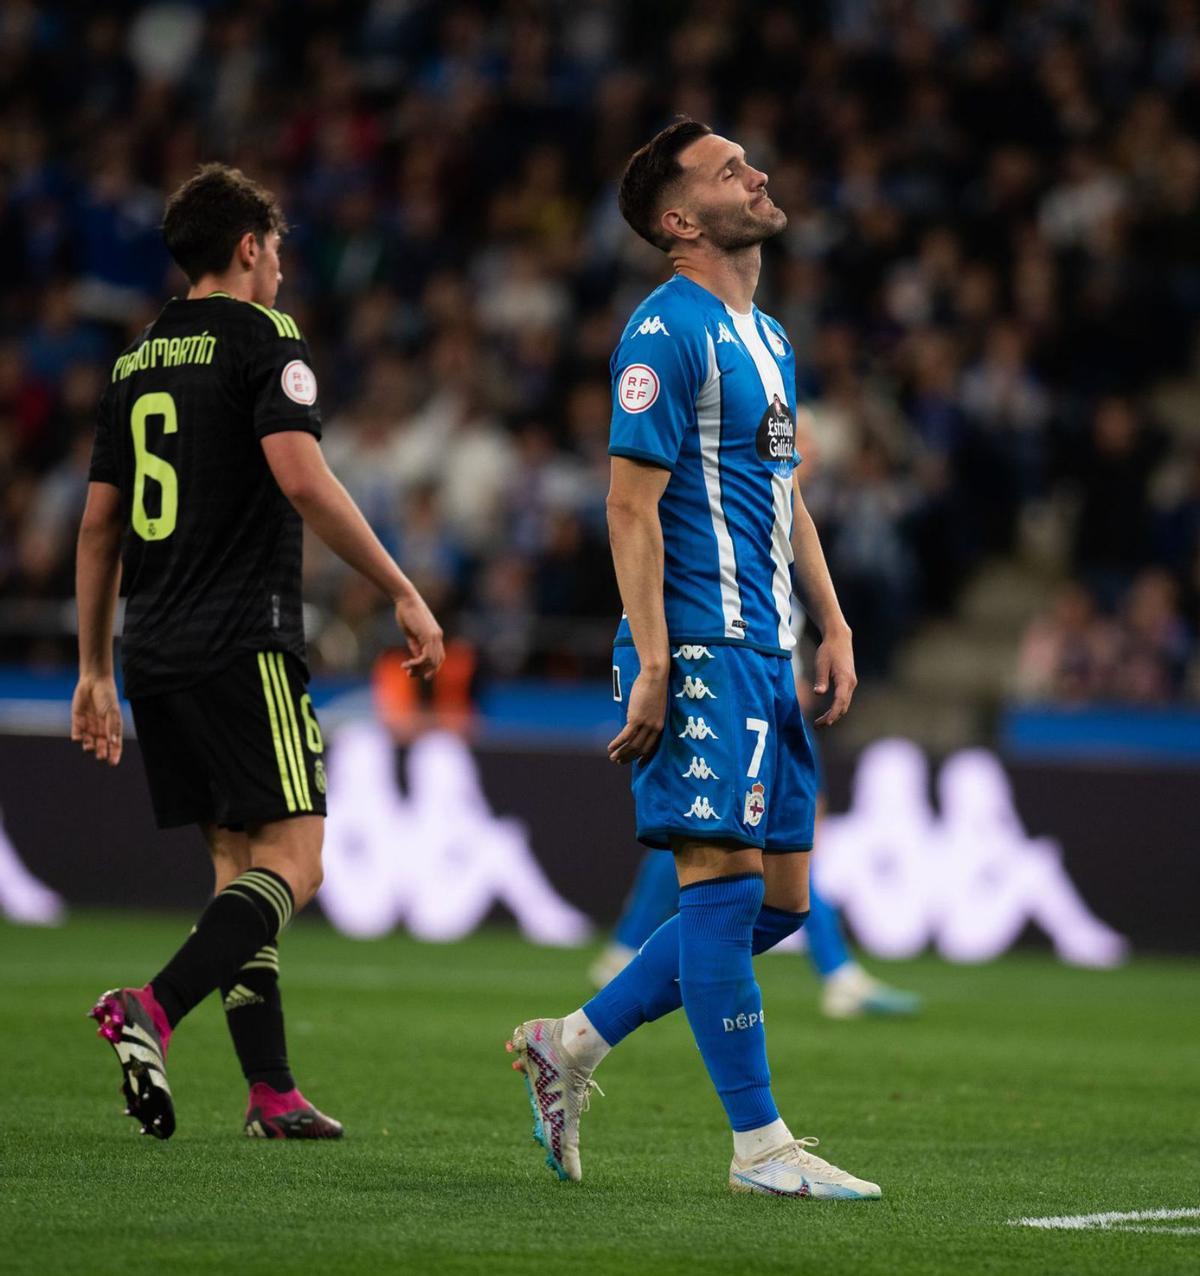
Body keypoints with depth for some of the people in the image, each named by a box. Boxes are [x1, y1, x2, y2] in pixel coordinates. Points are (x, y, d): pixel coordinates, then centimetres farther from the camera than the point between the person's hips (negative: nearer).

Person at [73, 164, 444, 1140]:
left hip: (154, 652, 8)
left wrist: (94, 672, 23)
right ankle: (154, 1008, -27)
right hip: (242, 645, -8)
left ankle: (272, 1093, 7)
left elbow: (98, 525, 18)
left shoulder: (136, 363, 17)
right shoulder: (264, 338, -4)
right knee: (292, 858, -7)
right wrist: (404, 594, -13)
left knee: (238, 859, 12)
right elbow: (301, 477, -17)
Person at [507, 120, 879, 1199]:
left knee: (778, 902, 9)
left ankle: (572, 1045, 18)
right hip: (700, 649, -10)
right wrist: (652, 666, -19)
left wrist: (833, 627, 17)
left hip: (764, 654, 10)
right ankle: (759, 1145, -5)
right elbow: (633, 505, -14)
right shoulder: (668, 333, -10)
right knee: (726, 879, -8)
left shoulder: (767, 337, 19)